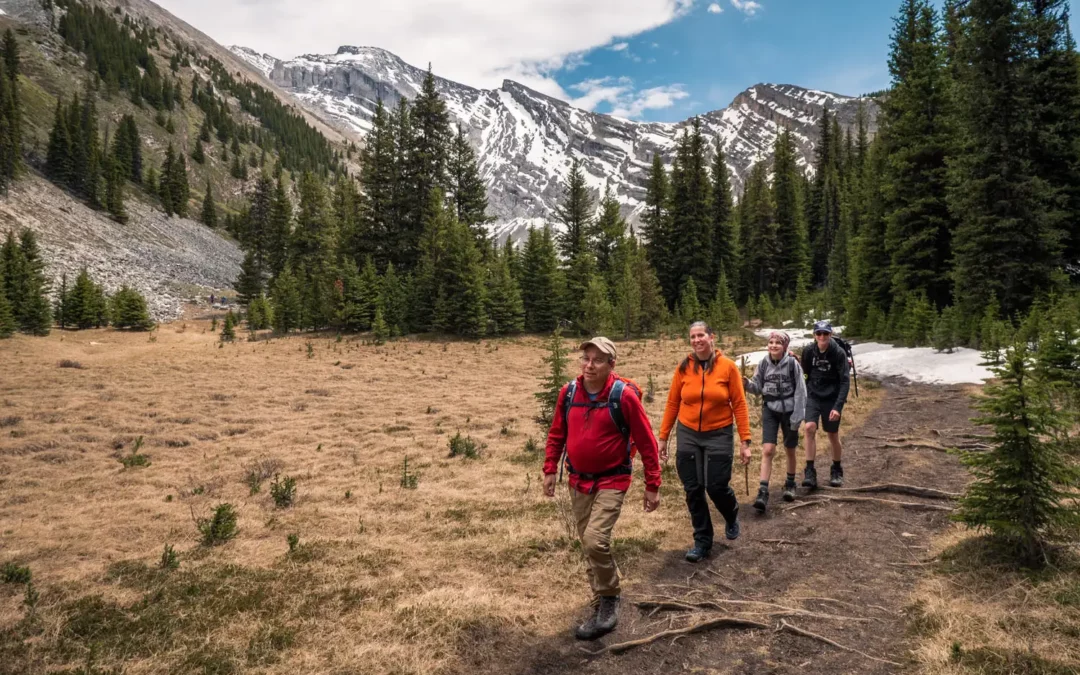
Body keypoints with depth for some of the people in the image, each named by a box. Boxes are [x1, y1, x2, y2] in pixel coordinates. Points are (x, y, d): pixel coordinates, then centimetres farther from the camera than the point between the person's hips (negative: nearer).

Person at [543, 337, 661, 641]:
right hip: (578, 481, 5)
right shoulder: (568, 393, -3)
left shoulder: (624, 396, -16)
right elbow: (557, 434, 10)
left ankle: (609, 601, 4)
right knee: (589, 545, 13)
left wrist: (652, 486, -9)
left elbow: (646, 442, -10)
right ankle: (603, 605, 31)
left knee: (595, 540, -20)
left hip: (611, 482, -5)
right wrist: (550, 470, 4)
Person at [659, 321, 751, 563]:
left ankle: (732, 518, 34)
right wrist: (663, 437, 4)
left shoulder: (728, 367, -8)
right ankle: (702, 541, 22)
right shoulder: (683, 368, -3)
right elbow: (672, 403, 2)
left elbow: (739, 404, -6)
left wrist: (745, 441, -9)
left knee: (717, 486, -2)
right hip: (688, 435, 2)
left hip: (719, 435, -2)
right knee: (693, 490, 5)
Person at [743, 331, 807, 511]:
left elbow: (800, 391, -9)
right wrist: (747, 384, -16)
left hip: (788, 411, -1)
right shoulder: (764, 364, -3)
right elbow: (758, 387, 5)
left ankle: (790, 484, 37)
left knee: (790, 451, 14)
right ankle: (763, 492, -10)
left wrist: (797, 416, -11)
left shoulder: (792, 364, -11)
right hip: (769, 410, 2)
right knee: (767, 450, -9)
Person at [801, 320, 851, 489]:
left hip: (832, 399, -1)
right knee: (810, 428, -19)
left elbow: (845, 381, -16)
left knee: (833, 435, 9)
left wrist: (838, 406, -22)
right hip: (813, 396, 1)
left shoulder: (839, 353, -15)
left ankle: (836, 471, 32)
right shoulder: (808, 351, -7)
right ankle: (810, 472, -15)